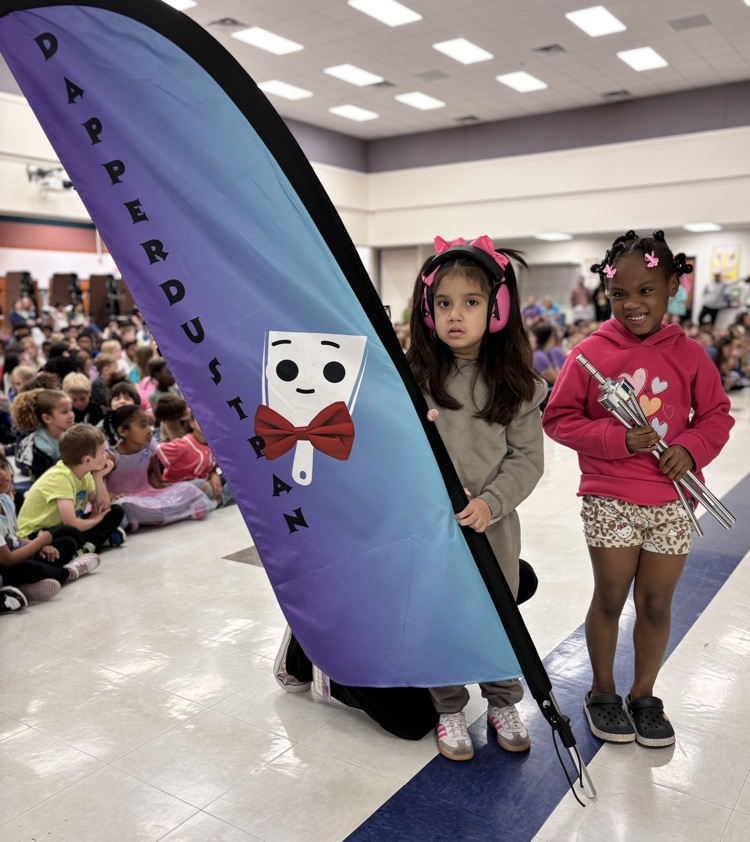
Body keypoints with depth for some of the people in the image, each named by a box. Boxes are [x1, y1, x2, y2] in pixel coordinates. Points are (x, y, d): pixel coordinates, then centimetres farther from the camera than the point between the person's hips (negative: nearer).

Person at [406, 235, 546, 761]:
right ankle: (449, 710, 35)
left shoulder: (516, 384, -4)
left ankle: (503, 703, 41)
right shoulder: (413, 377, -6)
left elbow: (527, 457, -6)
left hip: (494, 526, 1)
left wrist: (491, 502, -19)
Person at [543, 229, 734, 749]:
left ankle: (644, 695, 35)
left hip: (671, 502, 2)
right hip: (609, 501, -2)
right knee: (610, 599, 11)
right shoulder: (591, 353, -7)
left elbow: (717, 414, 8)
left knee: (656, 604, 13)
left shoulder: (689, 354, 0)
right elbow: (559, 418, -6)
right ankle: (603, 693, 32)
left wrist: (692, 447, -13)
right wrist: (617, 439, -18)